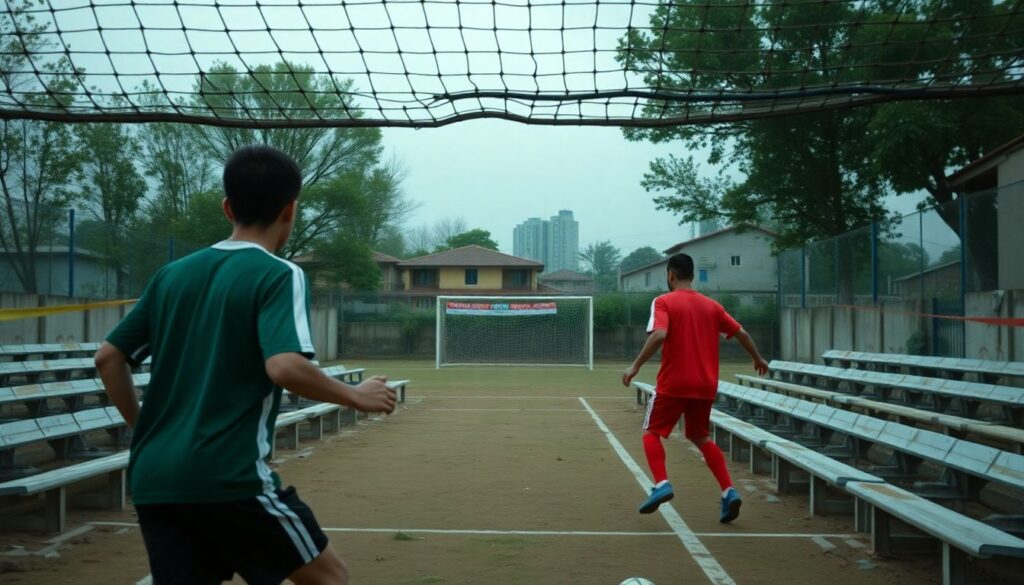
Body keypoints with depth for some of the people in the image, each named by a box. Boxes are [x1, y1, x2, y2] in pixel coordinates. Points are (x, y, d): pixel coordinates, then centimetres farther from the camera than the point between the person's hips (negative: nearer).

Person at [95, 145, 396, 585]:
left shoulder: (172, 275, 13)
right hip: (228, 477, -6)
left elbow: (108, 358, 15)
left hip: (152, 478, 6)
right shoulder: (279, 275, -7)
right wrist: (355, 396, -7)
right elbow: (285, 367, -22)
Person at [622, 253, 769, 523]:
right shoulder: (711, 306, 9)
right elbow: (741, 333, 13)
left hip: (673, 383, -5)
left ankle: (661, 484, -10)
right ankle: (729, 490, 6)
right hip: (706, 385, 5)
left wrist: (635, 366, -18)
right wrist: (758, 359, 29)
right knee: (700, 436, 20)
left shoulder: (663, 302, -5)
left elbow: (658, 335, -22)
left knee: (652, 432, 12)